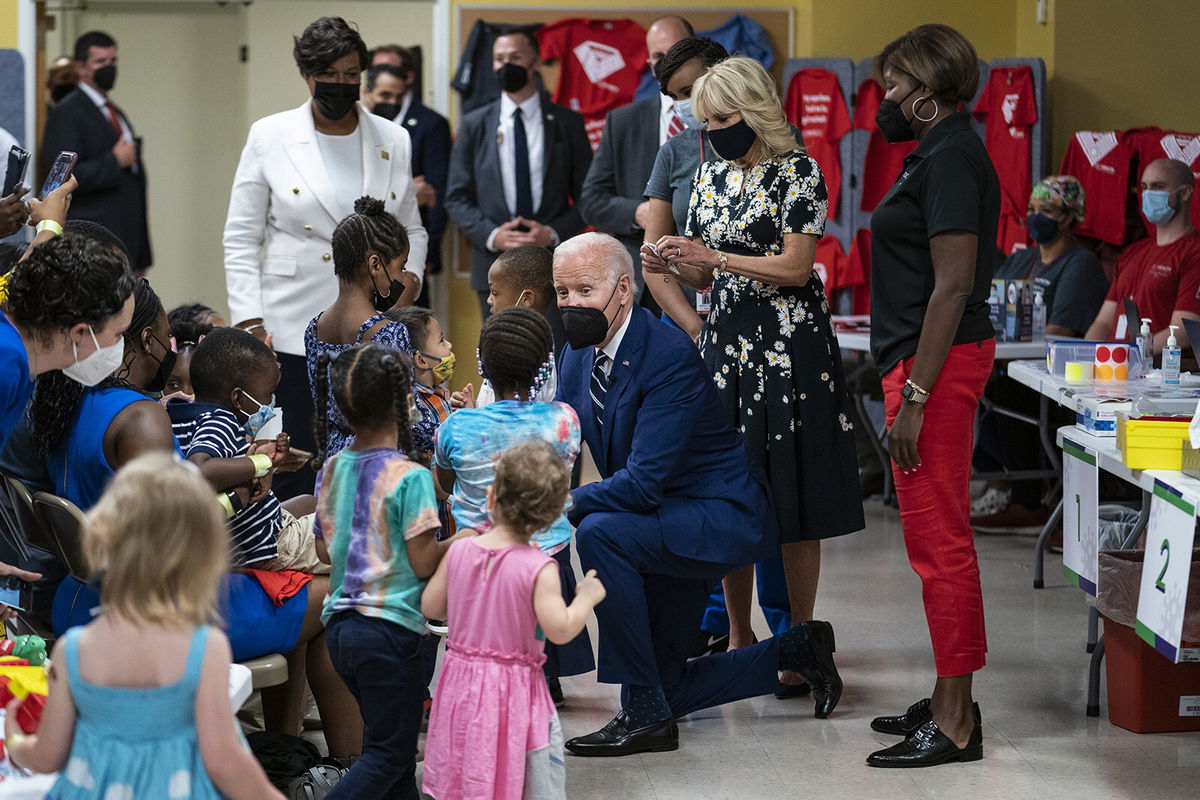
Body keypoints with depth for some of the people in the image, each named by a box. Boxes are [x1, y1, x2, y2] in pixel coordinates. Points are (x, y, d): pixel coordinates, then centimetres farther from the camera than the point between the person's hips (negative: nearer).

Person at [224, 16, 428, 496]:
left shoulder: (393, 141, 10)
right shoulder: (270, 137, 3)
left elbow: (412, 228, 19)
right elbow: (242, 238, 3)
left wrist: (411, 273, -3)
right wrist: (250, 321, -7)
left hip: (373, 331, 2)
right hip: (293, 331, -2)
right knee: (295, 467, -3)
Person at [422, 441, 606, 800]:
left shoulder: (459, 551, -4)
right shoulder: (539, 568, -17)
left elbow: (431, 605, 4)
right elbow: (559, 629, -21)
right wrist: (586, 597, -4)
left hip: (462, 680, 5)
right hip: (513, 687, -5)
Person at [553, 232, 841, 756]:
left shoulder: (670, 356, -26)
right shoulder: (578, 354, -1)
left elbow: (642, 483, -32)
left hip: (720, 518, -9)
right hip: (662, 525, 9)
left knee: (599, 532, -34)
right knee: (666, 690, 11)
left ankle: (645, 714, -23)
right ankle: (799, 650, 32)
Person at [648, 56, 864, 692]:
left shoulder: (796, 172, -6)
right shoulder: (710, 175, 12)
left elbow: (795, 267, -13)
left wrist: (715, 256, -15)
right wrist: (673, 264, -5)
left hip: (787, 345, -6)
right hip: (726, 342, 6)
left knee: (792, 498, -4)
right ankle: (739, 635, 14)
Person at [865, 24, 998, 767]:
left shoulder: (952, 160, -15)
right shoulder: (943, 154, 16)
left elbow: (953, 286, -21)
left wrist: (915, 394, -22)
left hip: (939, 364, -11)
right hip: (932, 361, 11)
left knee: (939, 540, -7)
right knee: (939, 538, 15)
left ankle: (955, 724, -3)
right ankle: (952, 701, 23)